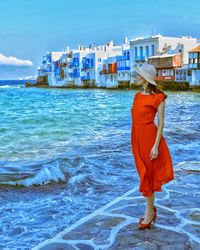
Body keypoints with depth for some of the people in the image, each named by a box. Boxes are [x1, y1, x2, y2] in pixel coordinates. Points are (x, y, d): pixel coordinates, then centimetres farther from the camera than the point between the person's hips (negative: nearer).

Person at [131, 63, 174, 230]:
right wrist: (134, 142, 16)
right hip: (137, 138, 7)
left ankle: (149, 213, 14)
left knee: (147, 175, 0)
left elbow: (161, 123, -11)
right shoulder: (138, 96, 12)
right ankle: (151, 209, 27)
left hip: (149, 138, -7)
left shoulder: (158, 97, -9)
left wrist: (156, 145, -17)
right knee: (144, 174, 13)